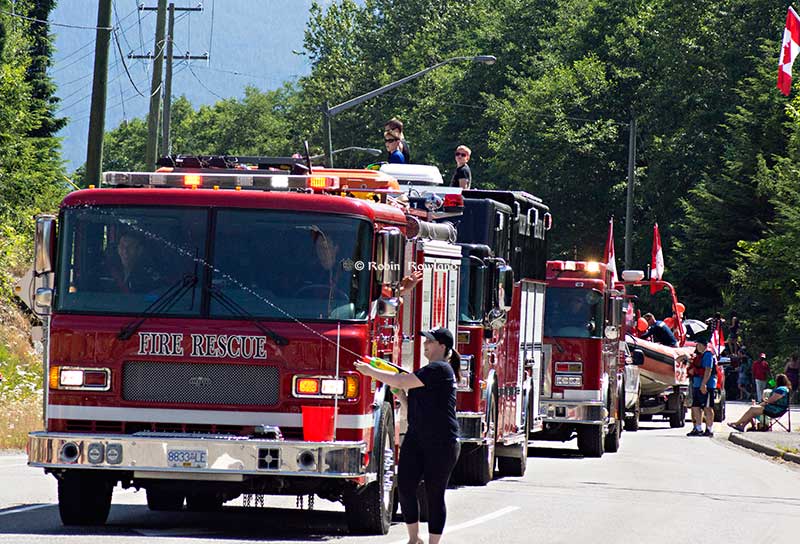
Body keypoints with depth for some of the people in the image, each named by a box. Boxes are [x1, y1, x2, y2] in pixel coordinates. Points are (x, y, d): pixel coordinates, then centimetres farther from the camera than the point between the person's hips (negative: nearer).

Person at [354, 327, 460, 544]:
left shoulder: (440, 370, -13)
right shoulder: (431, 370, 18)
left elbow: (402, 382, -18)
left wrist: (371, 372, -10)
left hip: (441, 443, -9)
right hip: (416, 439, 9)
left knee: (434, 495, -1)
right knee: (405, 486, -3)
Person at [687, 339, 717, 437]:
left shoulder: (708, 355, -9)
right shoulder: (699, 356, 19)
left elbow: (708, 370, -18)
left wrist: (703, 384, -23)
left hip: (706, 385, -10)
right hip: (696, 384, 10)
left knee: (707, 407, -7)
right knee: (696, 407, 10)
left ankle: (709, 430, -5)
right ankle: (698, 428, 17)